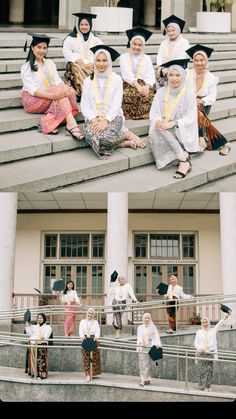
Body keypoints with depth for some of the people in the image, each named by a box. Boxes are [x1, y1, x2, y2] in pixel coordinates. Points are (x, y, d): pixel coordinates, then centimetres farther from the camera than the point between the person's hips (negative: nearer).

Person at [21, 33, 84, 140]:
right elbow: (32, 90, -16)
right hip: (32, 100, -5)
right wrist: (51, 96, -31)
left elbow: (58, 81, 5)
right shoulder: (26, 67, -3)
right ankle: (71, 125, -44)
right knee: (60, 90, -30)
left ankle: (48, 123, -35)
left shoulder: (50, 63, 16)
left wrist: (66, 89, -20)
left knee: (69, 91, -25)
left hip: (51, 98, 6)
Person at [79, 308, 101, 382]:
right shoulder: (82, 321, 14)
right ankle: (87, 374, -8)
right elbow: (80, 330, -1)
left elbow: (97, 330, -1)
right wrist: (82, 336, -23)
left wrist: (96, 336, -24)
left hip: (93, 339, 1)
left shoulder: (95, 322, 14)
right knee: (86, 358, -6)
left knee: (94, 357, -2)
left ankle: (93, 373, 10)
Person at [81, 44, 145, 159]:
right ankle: (126, 142, -16)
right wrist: (93, 119, -12)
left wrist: (106, 120, -17)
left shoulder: (116, 79, 5)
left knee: (104, 136, -36)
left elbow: (117, 104, -3)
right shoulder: (88, 81, 12)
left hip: (112, 117, -2)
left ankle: (128, 135, -8)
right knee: (91, 136, -34)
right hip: (94, 118, 2)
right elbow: (85, 105, 6)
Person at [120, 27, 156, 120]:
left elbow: (151, 75, 2)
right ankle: (129, 115, -22)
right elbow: (126, 74, -6)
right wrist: (137, 85, -25)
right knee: (129, 94, -36)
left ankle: (145, 114, -20)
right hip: (129, 85, -1)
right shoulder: (124, 57, 11)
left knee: (148, 94, -33)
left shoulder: (147, 58, 17)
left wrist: (147, 86, -23)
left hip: (145, 85, 2)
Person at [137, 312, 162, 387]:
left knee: (147, 364, -6)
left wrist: (158, 344, -25)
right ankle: (148, 379, 8)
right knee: (142, 364, 0)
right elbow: (139, 336, -4)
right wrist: (142, 343, -23)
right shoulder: (140, 327, 10)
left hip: (149, 347, -2)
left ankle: (143, 380, -7)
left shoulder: (153, 327, 4)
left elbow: (156, 336, -8)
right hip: (141, 347, 2)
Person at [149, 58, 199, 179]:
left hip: (182, 131, -3)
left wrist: (173, 123, -23)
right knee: (157, 129, -31)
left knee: (162, 130, -32)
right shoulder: (161, 92, 8)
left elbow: (191, 117, -7)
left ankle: (183, 161, -30)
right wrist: (157, 121, -19)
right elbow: (153, 111, 6)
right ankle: (184, 158, -32)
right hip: (163, 128, 3)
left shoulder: (188, 94, -1)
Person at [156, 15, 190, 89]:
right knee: (158, 75, -22)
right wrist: (161, 67, -10)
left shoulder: (184, 42, 6)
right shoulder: (164, 43, 22)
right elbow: (159, 56, 10)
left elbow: (181, 58, -6)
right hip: (163, 70, 4)